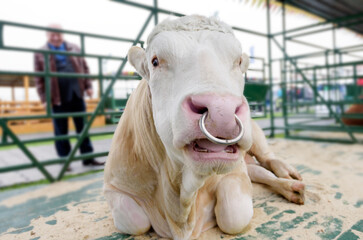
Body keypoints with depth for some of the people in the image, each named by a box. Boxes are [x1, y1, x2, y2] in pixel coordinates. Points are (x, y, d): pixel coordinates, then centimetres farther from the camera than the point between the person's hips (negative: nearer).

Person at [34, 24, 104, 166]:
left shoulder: (74, 48, 13)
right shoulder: (40, 54, 5)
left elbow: (84, 68, 14)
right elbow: (39, 79, 2)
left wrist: (88, 86, 5)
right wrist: (44, 99, -4)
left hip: (77, 94, 3)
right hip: (58, 98, -2)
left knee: (83, 128, 7)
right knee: (61, 131, 5)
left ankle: (88, 157, 16)